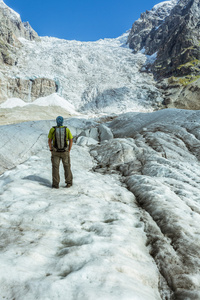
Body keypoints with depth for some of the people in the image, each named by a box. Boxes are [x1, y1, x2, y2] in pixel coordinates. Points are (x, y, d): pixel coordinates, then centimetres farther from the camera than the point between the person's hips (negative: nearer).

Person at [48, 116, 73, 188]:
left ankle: (56, 184, 7)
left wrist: (51, 150, 7)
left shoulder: (52, 129, -8)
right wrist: (69, 150, 7)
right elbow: (71, 140, -3)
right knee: (67, 167, 14)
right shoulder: (67, 129, -6)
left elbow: (49, 141, -4)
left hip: (55, 152, -1)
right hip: (65, 151, 1)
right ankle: (69, 182, 13)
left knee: (55, 167, 8)